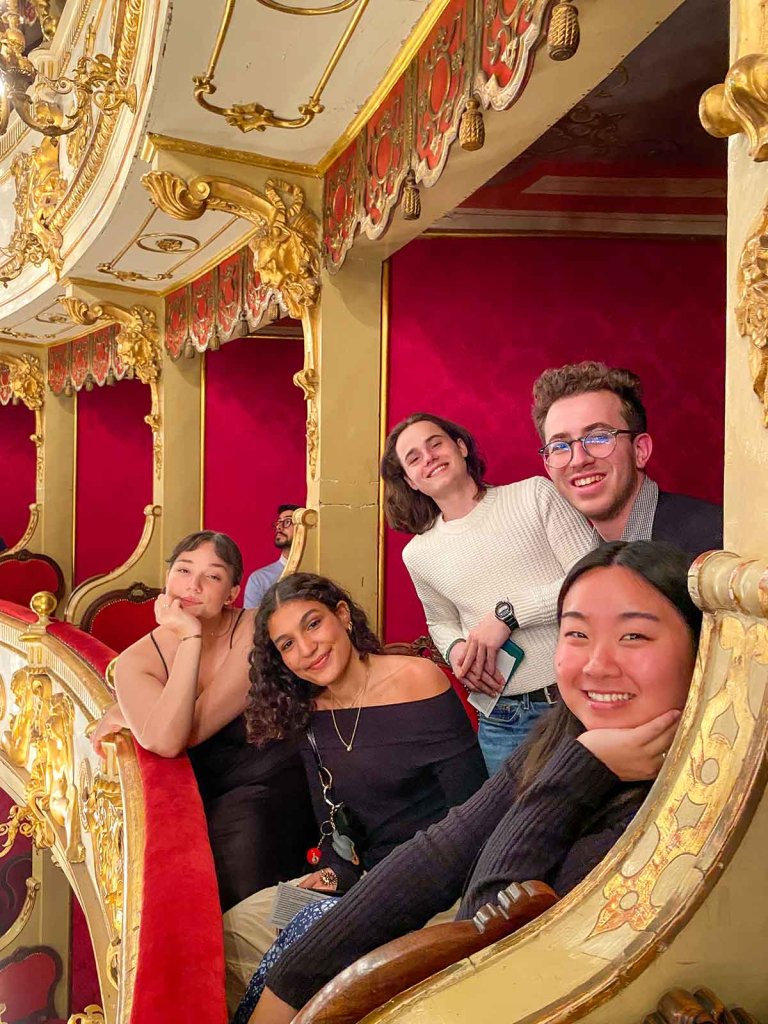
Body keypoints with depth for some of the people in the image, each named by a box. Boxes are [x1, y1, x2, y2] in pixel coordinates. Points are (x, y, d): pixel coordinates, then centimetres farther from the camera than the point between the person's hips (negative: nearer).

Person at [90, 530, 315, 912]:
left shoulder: (255, 631, -11)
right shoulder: (136, 661, -3)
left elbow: (195, 728, -17)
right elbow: (165, 741, -22)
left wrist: (123, 715, -8)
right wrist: (191, 638, -20)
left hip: (276, 780, -2)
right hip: (210, 800, 2)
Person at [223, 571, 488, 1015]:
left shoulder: (417, 680, -15)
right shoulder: (309, 711, 4)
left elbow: (472, 813, -17)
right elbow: (332, 820, 9)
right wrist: (340, 872, -11)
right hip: (367, 881, 6)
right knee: (234, 929, -3)